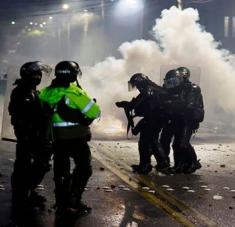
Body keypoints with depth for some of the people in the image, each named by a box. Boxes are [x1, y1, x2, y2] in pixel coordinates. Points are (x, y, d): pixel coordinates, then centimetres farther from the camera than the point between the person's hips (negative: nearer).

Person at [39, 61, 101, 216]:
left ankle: (62, 204, 19)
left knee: (61, 171, 14)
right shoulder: (74, 92, -17)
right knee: (84, 169, 7)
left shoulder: (47, 92, 0)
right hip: (76, 138, -6)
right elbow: (95, 112, -16)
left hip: (58, 138, 6)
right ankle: (73, 202, 3)